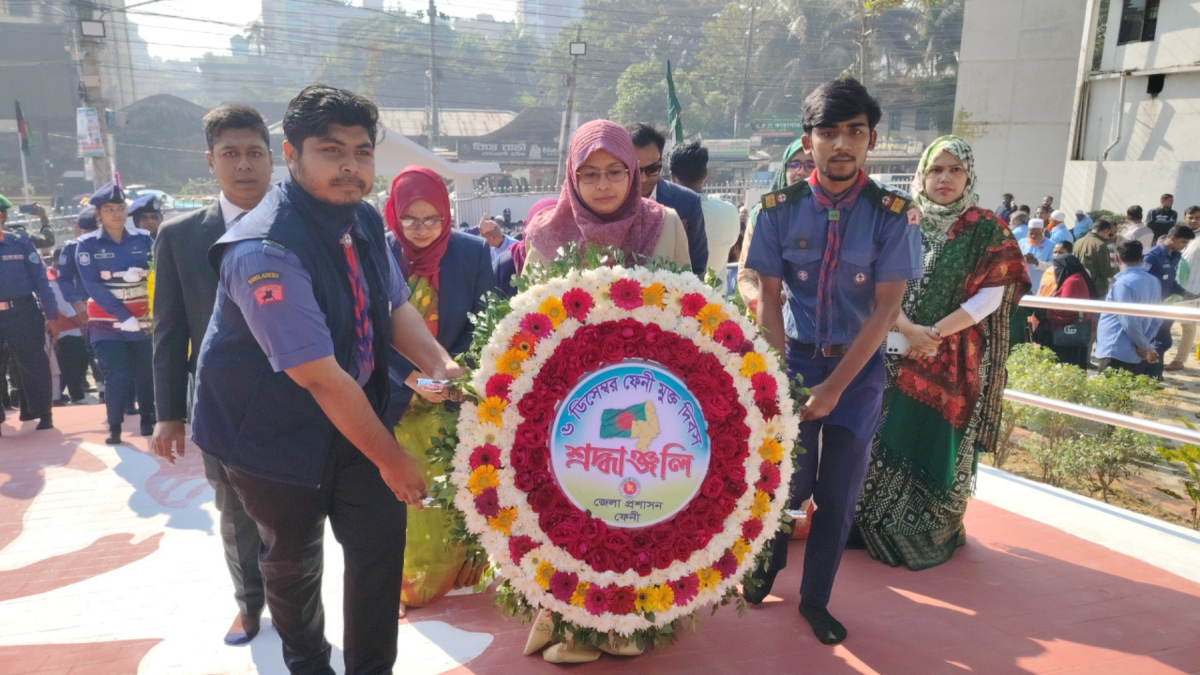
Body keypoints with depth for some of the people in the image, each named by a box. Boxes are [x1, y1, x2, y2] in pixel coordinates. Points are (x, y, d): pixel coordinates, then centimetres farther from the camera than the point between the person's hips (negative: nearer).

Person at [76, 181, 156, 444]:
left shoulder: (143, 239, 2)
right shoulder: (87, 245, -4)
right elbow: (92, 286, -10)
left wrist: (141, 272, -20)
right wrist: (124, 316, -17)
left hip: (142, 319, 2)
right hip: (106, 322, -2)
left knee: (146, 372, 5)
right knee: (117, 375, -7)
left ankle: (148, 420, 23)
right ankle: (114, 427, 9)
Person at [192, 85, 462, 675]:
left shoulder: (364, 220, -6)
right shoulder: (265, 250, -30)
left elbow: (395, 304, 5)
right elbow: (321, 377, -29)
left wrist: (437, 363, -16)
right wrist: (391, 459, -21)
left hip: (353, 413, 6)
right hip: (276, 432, -5)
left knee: (382, 541, 7)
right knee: (293, 558, 16)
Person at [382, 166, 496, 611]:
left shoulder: (473, 253, -5)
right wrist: (412, 378, -17)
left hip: (459, 393, 0)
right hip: (399, 396, 0)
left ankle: (459, 571, 28)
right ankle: (409, 582, 27)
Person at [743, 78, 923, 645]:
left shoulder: (894, 214, -10)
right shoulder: (780, 208, -7)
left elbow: (885, 310, -12)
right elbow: (769, 299, -4)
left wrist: (834, 387, -15)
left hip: (859, 367, 0)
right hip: (795, 358, 0)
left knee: (839, 493, 7)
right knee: (787, 479, 7)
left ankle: (815, 599, 29)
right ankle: (767, 564, 37)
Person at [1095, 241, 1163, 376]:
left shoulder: (1123, 284, -15)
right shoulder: (1154, 282, 12)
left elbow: (1129, 323, -18)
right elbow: (1158, 319, 12)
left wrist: (1146, 347, -4)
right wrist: (1145, 347, 1)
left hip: (1116, 354, -8)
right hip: (1138, 356, 8)